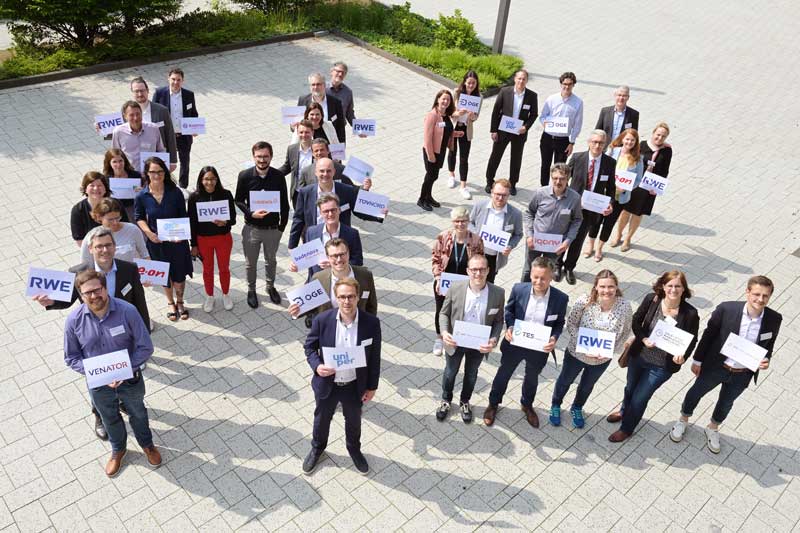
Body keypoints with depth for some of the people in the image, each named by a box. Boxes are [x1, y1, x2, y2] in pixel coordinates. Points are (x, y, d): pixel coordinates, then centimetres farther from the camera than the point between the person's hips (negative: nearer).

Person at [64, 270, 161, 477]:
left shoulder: (127, 311, -27)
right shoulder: (74, 320, -20)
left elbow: (145, 347, -19)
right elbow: (71, 358, -9)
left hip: (130, 379, -1)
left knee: (138, 413, 25)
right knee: (110, 419, 27)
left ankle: (146, 444, 55)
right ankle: (118, 450, 57)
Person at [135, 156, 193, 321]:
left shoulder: (175, 193, -13)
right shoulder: (142, 196, -11)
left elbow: (183, 216, -4)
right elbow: (139, 218, 3)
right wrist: (148, 232, -14)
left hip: (177, 241, 0)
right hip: (156, 241, 1)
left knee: (179, 275, 13)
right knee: (164, 275, 18)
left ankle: (179, 302, 39)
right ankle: (171, 303, 41)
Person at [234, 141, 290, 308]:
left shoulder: (278, 176, -12)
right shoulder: (245, 176, -12)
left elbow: (284, 204, -3)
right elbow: (238, 200, -3)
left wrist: (282, 226, -1)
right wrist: (251, 213, -19)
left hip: (273, 228, 1)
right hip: (252, 228, 0)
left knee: (271, 260, 22)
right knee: (250, 263, 16)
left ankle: (270, 286, 46)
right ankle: (251, 290, 40)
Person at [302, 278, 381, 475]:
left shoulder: (371, 323, -19)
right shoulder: (322, 320, -20)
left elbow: (374, 357, -8)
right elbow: (310, 346, -4)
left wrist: (372, 386, -1)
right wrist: (317, 365, -23)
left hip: (355, 386, 0)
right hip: (326, 384, 0)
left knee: (353, 420, 26)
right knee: (322, 419, 25)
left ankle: (354, 449, 56)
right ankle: (317, 448, 56)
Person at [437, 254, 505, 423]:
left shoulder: (498, 294, -19)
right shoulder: (455, 289, -20)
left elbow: (498, 321, -7)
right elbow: (444, 313, -7)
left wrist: (494, 339, -22)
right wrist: (444, 332, -24)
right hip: (456, 342, 0)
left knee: (471, 374, 24)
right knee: (450, 372, 22)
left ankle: (464, 402, 52)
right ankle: (446, 401, 51)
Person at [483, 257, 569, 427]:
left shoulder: (560, 298, -20)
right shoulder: (519, 289, -21)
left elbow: (559, 323, -4)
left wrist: (554, 338, -22)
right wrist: (509, 326, -21)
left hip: (539, 348, 1)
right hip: (515, 344, 0)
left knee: (532, 378, 27)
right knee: (503, 374, 22)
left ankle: (527, 405, 57)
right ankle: (493, 403, 49)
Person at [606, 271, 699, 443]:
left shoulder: (690, 314, -21)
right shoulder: (651, 299, -16)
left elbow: (692, 340, -8)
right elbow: (636, 320, -3)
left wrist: (682, 356, -26)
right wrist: (643, 338, -20)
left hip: (662, 366, -3)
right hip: (638, 356, 3)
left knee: (639, 398, 12)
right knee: (630, 387, 28)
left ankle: (627, 428, 41)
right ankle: (624, 411, 63)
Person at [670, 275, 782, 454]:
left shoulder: (774, 319, -17)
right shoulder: (726, 309, -25)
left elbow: (768, 344, 2)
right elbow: (708, 334, -11)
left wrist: (766, 360, -19)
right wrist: (697, 360, -3)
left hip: (742, 375, 2)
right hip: (715, 366, -2)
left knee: (726, 403, 27)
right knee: (697, 392, 22)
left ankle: (713, 428, 56)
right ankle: (683, 420, 52)